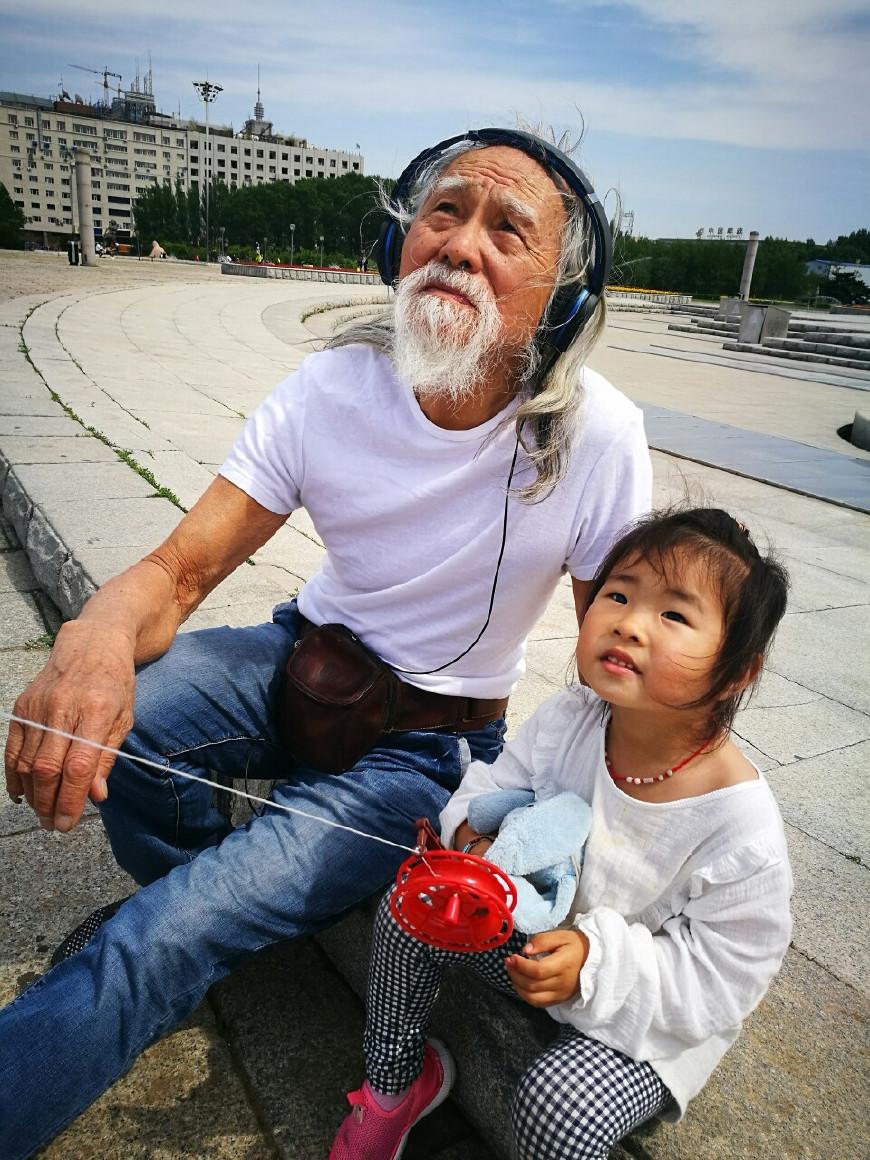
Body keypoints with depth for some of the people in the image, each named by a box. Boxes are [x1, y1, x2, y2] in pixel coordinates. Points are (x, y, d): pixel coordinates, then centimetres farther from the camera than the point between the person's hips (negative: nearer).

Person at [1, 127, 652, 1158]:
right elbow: (182, 567, -14)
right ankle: (204, 880, 10)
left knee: (157, 945, -19)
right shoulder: (332, 386, -13)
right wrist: (101, 629, -37)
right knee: (83, 713, -20)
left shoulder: (596, 436, -20)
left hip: (428, 744, -3)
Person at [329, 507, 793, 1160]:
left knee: (558, 1105, -27)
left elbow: (718, 982, -21)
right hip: (537, 927, 4)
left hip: (649, 1017, -4)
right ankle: (394, 1084, 15)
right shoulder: (568, 721, -19)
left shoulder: (742, 829, -30)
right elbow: (495, 785, -2)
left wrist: (596, 965, -33)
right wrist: (477, 835, -24)